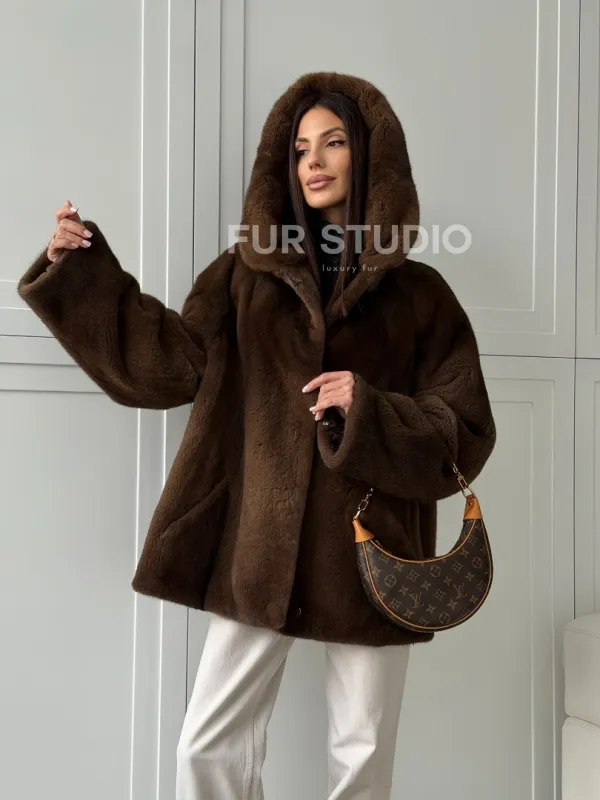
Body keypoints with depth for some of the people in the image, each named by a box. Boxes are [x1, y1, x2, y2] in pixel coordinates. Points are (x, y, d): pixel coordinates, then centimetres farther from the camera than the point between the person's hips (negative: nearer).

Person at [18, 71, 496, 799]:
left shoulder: (419, 296, 1)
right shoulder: (247, 273, 6)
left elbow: (462, 440, -2)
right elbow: (167, 365, -5)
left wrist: (368, 413, -19)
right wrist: (79, 268, -13)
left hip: (369, 558, -1)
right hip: (259, 550, 1)